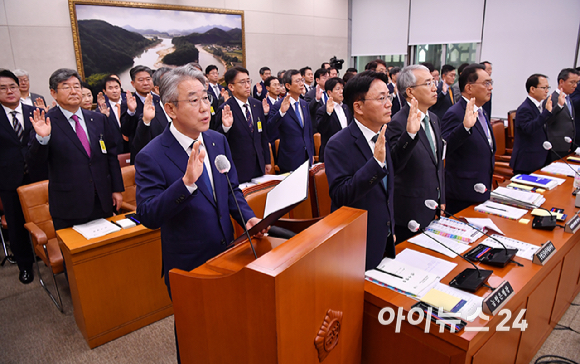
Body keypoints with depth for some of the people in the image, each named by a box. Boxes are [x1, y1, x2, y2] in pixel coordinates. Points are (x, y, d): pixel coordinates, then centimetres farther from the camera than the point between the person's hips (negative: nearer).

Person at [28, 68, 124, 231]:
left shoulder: (98, 119, 8)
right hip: (68, 206, -3)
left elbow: (111, 155, 10)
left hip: (103, 202, 4)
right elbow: (37, 159, -8)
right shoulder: (47, 122, -4)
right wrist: (42, 137, -28)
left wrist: (117, 189, 8)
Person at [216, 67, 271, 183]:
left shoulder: (258, 105, 6)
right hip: (238, 170, -5)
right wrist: (225, 127, -32)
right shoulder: (226, 110, -13)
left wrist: (267, 161, 15)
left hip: (259, 167, 6)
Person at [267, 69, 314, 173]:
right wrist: (281, 112, -38)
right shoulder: (278, 106, -12)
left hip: (307, 158, 6)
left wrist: (311, 154, 17)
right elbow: (269, 130, -25)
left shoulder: (304, 104, 10)